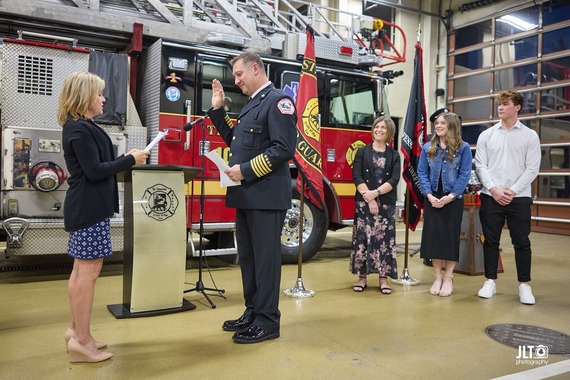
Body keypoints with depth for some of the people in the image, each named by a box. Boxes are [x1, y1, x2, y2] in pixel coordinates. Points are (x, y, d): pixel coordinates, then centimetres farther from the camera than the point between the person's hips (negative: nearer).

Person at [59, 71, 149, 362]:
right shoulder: (80, 129, -15)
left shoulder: (79, 126, 16)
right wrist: (130, 160, -12)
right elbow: (94, 171, -20)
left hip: (85, 207, 11)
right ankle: (82, 341, 3)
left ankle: (76, 332, 24)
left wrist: (126, 159, 8)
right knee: (89, 271, -5)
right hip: (90, 208, -11)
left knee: (81, 270, 14)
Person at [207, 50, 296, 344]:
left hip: (266, 197, -9)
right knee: (247, 257, 14)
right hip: (247, 195, 9)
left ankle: (267, 322, 10)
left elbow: (284, 148, -18)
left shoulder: (278, 100, -9)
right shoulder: (251, 104, 20)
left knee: (266, 258, -1)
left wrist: (246, 170, -17)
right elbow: (234, 140, 23)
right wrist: (218, 109, 16)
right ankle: (252, 312, 27)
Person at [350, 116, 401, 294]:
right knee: (362, 238, 0)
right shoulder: (362, 152, 5)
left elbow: (394, 180, -3)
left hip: (387, 204, 1)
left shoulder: (394, 155, 8)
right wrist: (369, 198, -13)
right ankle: (362, 276, 9)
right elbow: (357, 177, -4)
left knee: (385, 239, 1)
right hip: (363, 202, -1)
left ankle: (384, 278, 8)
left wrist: (376, 193, -17)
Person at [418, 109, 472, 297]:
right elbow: (422, 173, 3)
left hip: (453, 200, -2)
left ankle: (448, 278, 15)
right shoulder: (427, 148, 6)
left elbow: (464, 174, -5)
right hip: (432, 199, 2)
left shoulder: (463, 148, -1)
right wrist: (429, 195, -10)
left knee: (451, 237, 2)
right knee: (433, 236, 2)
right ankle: (437, 277, 14)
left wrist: (451, 196, -14)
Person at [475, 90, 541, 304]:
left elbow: (532, 169, -1)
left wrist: (512, 191, -11)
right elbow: (480, 166, 3)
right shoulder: (486, 135, 7)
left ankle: (524, 285, 14)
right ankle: (490, 282, 17)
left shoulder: (530, 136, 4)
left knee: (521, 242, 3)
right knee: (491, 241, 7)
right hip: (491, 196, 1)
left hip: (519, 197, -1)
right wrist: (494, 189, -9)